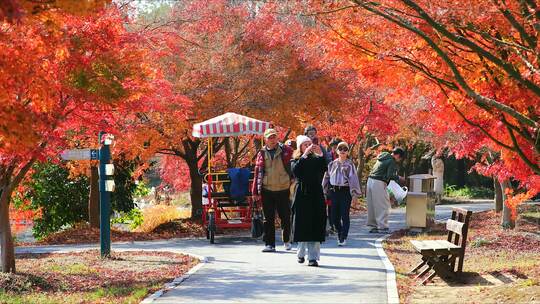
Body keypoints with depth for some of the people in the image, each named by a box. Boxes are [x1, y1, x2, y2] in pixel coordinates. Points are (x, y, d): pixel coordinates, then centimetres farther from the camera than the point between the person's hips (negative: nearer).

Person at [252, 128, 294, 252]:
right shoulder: (262, 153, 5)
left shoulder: (285, 150, 0)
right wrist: (255, 191, 2)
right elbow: (257, 173, 5)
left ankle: (287, 240, 27)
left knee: (285, 217, 8)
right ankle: (269, 244, 7)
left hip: (283, 190, -1)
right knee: (268, 219, 3)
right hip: (267, 190, 1)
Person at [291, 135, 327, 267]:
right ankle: (301, 253, 19)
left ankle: (313, 257, -8)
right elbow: (295, 170, -15)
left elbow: (324, 169, -8)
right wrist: (305, 155, -18)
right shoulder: (296, 160, 7)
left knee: (315, 226, -6)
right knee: (302, 225, 2)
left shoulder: (316, 159, 11)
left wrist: (320, 154, -14)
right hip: (302, 196, -1)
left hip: (316, 196, 1)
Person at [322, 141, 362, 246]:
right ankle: (340, 233, 27)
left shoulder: (349, 164, -2)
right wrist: (325, 192, 12)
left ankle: (343, 238, 0)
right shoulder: (332, 164, 10)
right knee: (334, 215, 5)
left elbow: (353, 178, -7)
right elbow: (327, 177, 15)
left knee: (344, 215, -4)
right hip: (334, 191, 4)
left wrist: (354, 194, -13)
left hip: (345, 191, -4)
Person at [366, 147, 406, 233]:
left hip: (370, 180, 9)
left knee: (372, 206, 13)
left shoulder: (383, 158, 19)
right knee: (383, 206, -3)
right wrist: (398, 178, 1)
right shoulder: (392, 162, -8)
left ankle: (373, 225, 19)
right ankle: (382, 227, -4)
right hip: (379, 183, -9)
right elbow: (390, 176, -16)